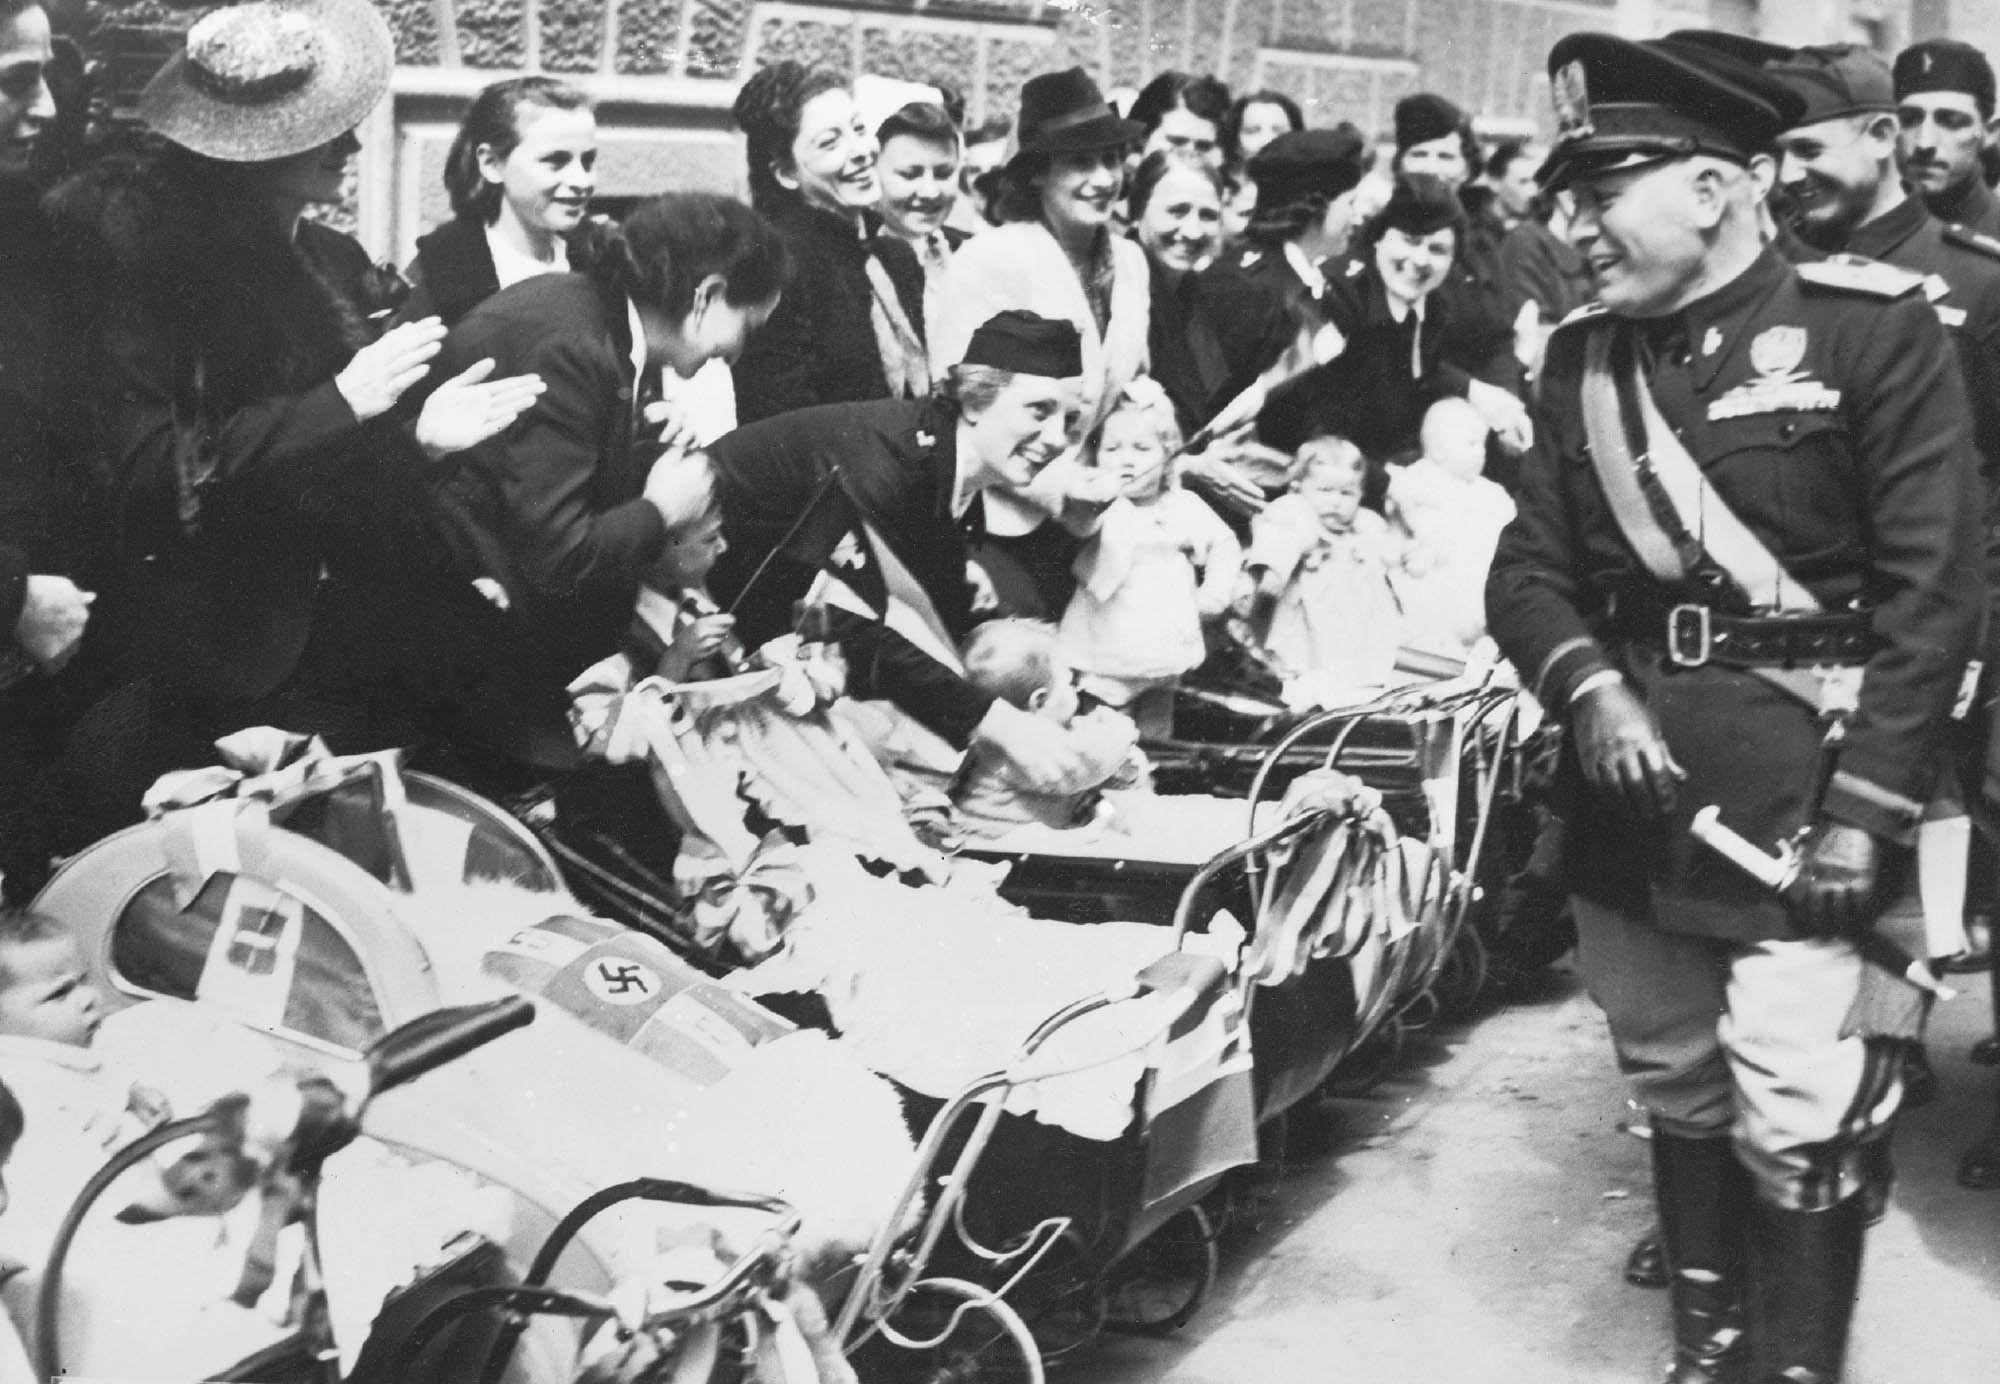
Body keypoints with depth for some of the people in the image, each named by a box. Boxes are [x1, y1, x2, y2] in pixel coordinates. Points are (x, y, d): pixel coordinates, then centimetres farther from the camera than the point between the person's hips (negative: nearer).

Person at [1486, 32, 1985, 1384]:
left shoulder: (1879, 330, -7)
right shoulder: (1582, 359, 8)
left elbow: (1936, 587, -10)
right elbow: (1530, 567, 7)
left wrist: (1868, 806, -15)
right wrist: (1591, 691, -13)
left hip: (1798, 792, -5)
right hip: (1628, 799, 6)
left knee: (1799, 1113, -7)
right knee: (1677, 1089, 16)